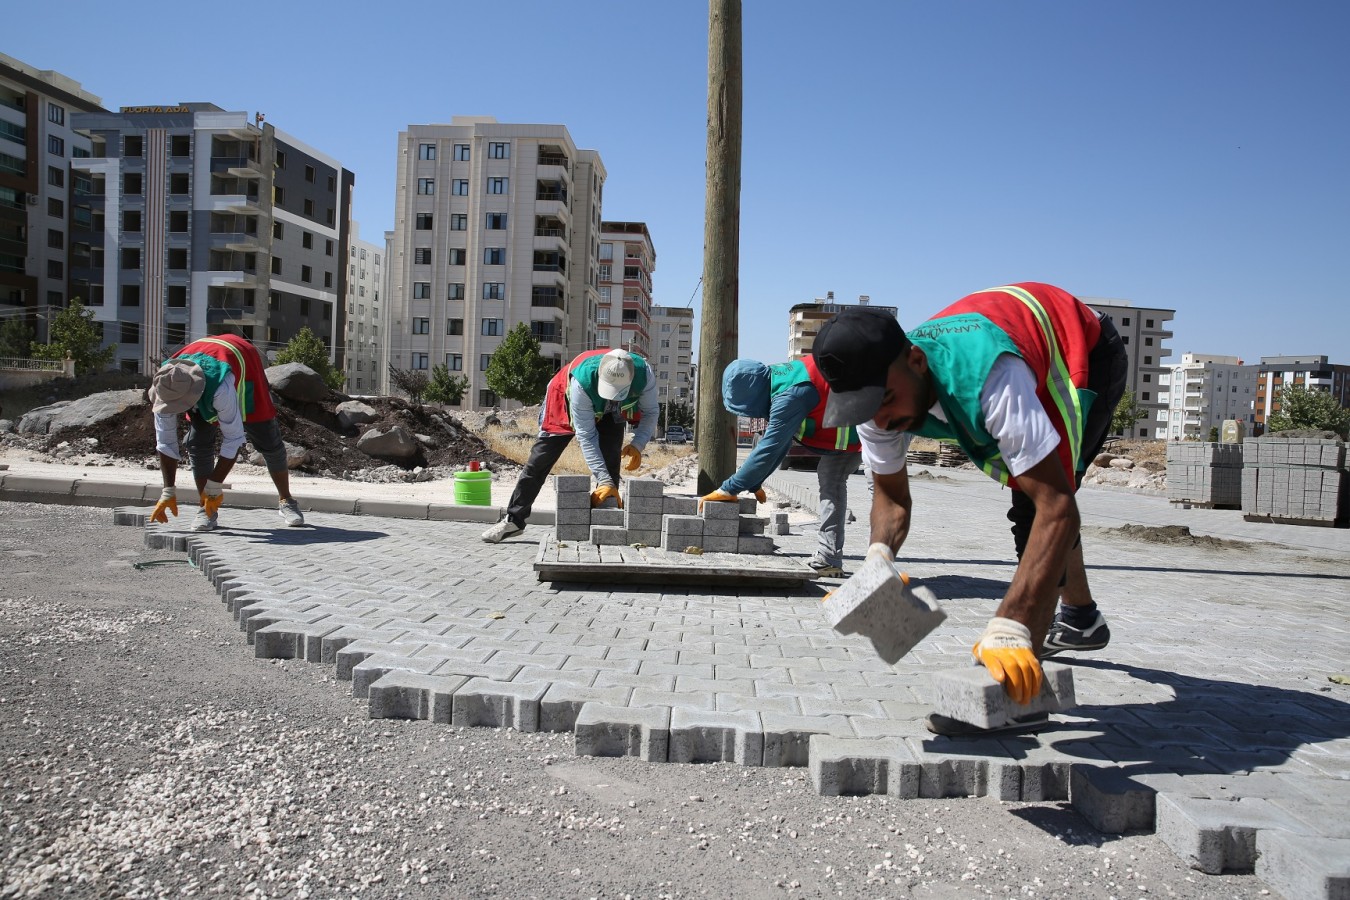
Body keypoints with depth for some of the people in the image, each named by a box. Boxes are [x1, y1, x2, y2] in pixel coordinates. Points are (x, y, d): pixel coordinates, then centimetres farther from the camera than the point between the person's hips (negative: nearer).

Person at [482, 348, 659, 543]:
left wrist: (637, 445, -35)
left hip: (611, 412, 3)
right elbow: (586, 436, -38)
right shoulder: (581, 382, -45)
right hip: (567, 403, -2)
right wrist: (604, 480, -42)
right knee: (539, 460, -4)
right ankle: (514, 520, 6)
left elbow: (650, 412, -18)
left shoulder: (643, 373, -37)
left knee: (610, 460, -17)